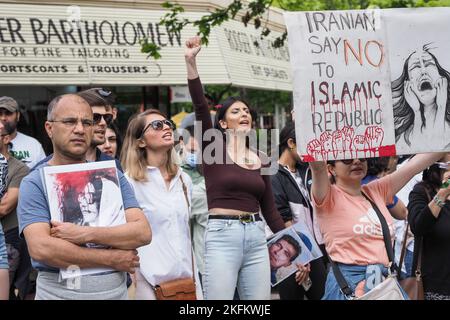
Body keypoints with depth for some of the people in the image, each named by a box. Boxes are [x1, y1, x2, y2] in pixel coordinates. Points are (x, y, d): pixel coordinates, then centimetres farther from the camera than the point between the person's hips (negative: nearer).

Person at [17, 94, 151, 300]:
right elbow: (40, 248, -20)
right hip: (60, 292, -3)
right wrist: (112, 259, -16)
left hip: (116, 290, 3)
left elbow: (143, 232, -8)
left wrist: (84, 234, -20)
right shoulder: (34, 183, -6)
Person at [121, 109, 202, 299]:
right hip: (151, 283, -5)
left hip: (186, 279, 5)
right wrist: (131, 286, -9)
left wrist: (196, 282, 14)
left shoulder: (184, 180, 10)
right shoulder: (130, 182, -7)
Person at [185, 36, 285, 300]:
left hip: (257, 238, 5)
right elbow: (200, 106, -13)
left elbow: (270, 210, 16)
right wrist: (191, 62, -23)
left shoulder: (261, 159, 13)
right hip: (222, 237, -5)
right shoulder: (214, 148, 2)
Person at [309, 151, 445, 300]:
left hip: (386, 278, 6)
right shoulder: (330, 197, -5)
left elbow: (415, 165, 9)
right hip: (348, 281, -6)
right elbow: (317, 165, -24)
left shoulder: (376, 190, 12)